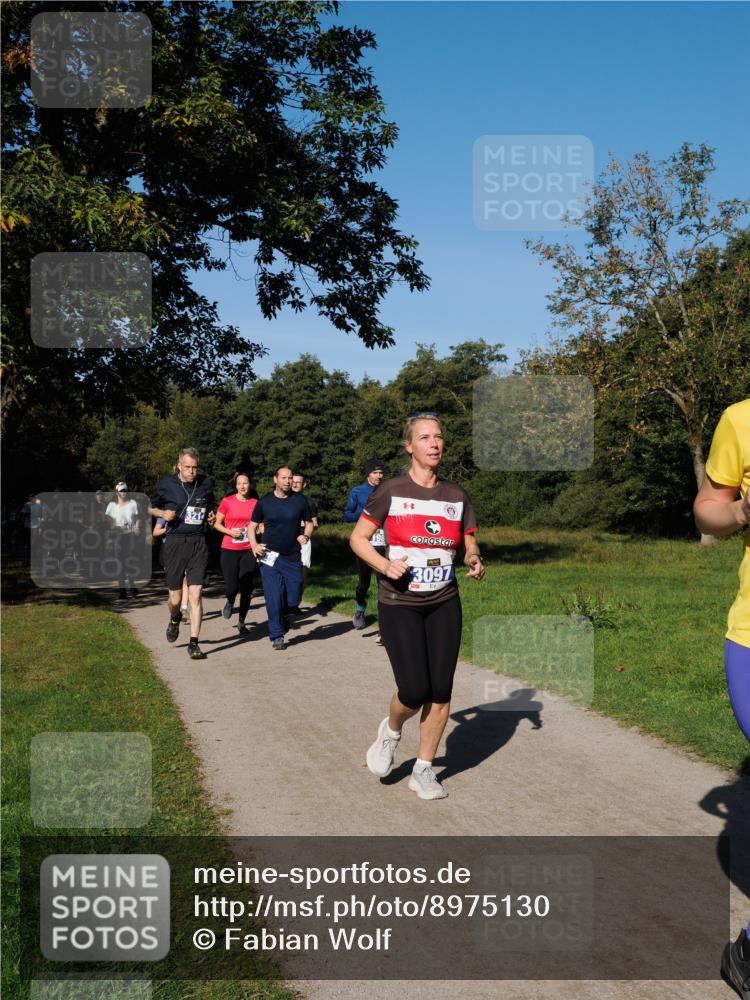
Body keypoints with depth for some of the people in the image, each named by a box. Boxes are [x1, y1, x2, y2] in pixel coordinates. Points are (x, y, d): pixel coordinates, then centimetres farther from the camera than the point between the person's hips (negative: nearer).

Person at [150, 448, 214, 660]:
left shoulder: (206, 484, 6)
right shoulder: (166, 484, 0)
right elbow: (153, 508, 13)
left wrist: (210, 517, 5)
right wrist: (164, 513, -8)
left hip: (198, 543, 1)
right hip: (175, 543, -1)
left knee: (196, 594, -8)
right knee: (175, 597, 6)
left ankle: (193, 643, -2)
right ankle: (175, 618, 42)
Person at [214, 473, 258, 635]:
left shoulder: (255, 503, 6)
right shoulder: (227, 502, -2)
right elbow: (216, 523, 4)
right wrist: (230, 532, -12)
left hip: (248, 550, 2)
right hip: (229, 550, -2)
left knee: (246, 588, 2)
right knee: (231, 587, -7)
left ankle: (241, 622, 18)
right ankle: (230, 602, 30)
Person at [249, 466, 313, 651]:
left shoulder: (300, 500, 2)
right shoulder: (264, 502, 1)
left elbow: (309, 523, 12)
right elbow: (252, 526, 9)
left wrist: (305, 536, -9)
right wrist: (254, 545, -7)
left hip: (293, 557, 1)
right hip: (270, 557, -1)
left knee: (294, 599, 3)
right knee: (274, 598, -5)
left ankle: (282, 615, 36)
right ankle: (277, 636, 8)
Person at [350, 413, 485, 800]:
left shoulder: (456, 496, 5)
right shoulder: (391, 492, -6)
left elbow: (469, 546, 13)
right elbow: (358, 538, -2)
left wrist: (474, 561, -10)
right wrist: (385, 565, -19)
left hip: (445, 604, 4)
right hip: (399, 604, -4)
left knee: (440, 692, 2)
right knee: (414, 691, -11)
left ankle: (423, 771, 20)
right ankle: (390, 731, 24)